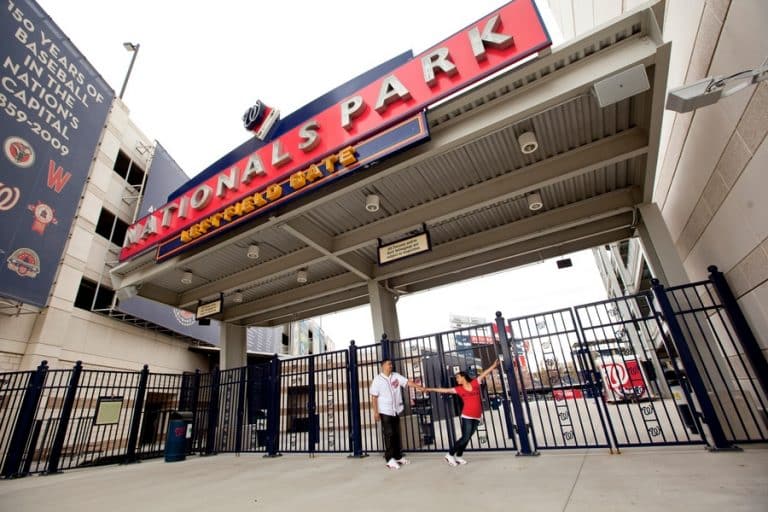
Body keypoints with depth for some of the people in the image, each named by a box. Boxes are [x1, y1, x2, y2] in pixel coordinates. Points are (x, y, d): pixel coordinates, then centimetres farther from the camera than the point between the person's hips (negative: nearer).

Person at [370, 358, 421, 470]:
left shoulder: (396, 376, 2)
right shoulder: (377, 379, -10)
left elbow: (408, 382, -7)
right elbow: (374, 397, -10)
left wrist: (420, 388, -19)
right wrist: (375, 412, -14)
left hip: (395, 411, 5)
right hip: (385, 411, -5)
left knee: (397, 434, 13)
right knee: (389, 434, -4)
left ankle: (398, 457, 24)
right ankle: (390, 459, 5)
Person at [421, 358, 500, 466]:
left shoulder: (475, 383, 3)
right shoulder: (459, 389, 1)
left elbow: (485, 373, 0)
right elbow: (444, 390, 0)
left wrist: (494, 365, -7)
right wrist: (430, 389, -3)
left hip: (477, 417, 2)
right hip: (467, 416, -2)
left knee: (467, 438, 5)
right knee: (465, 438, -8)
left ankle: (458, 456, 16)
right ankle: (450, 454, 3)